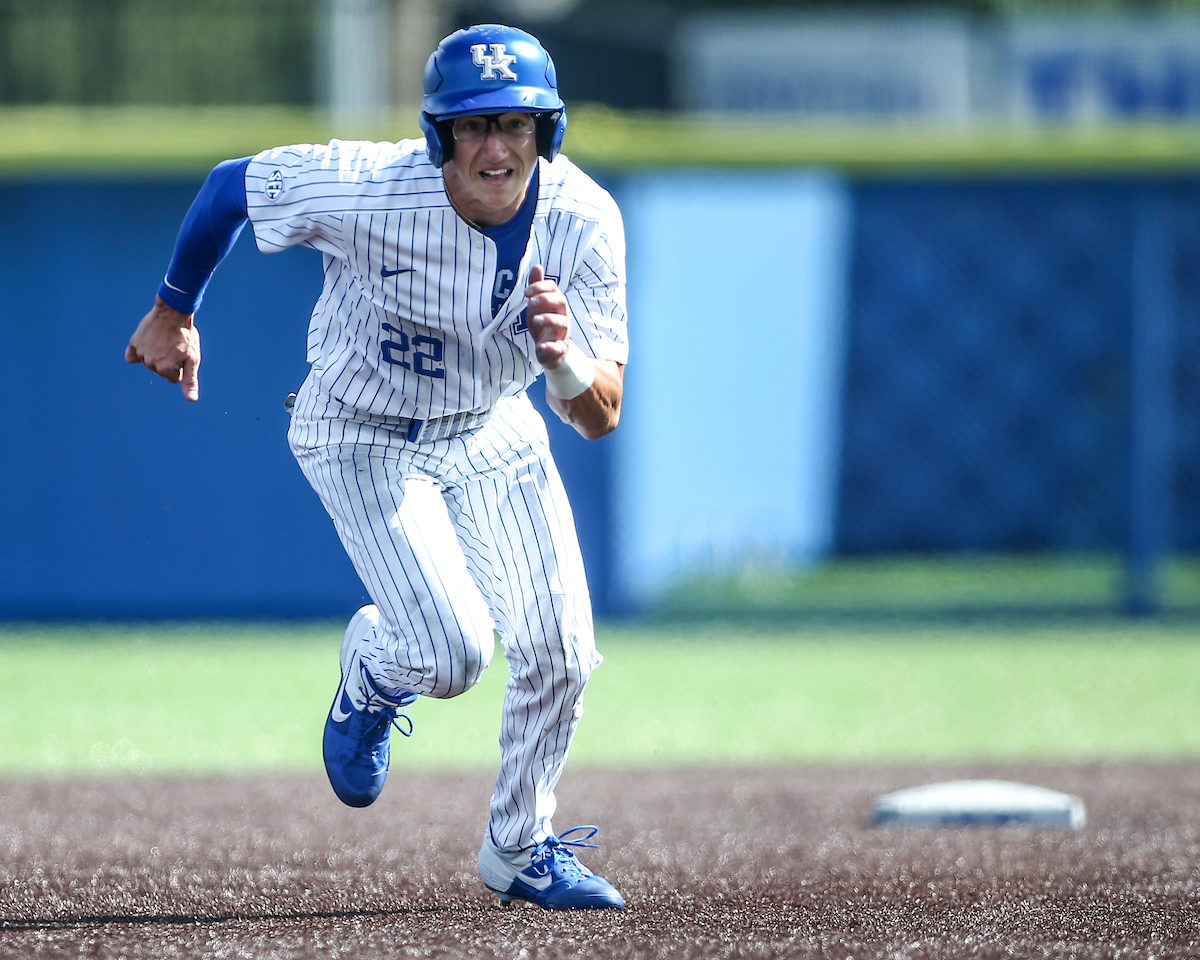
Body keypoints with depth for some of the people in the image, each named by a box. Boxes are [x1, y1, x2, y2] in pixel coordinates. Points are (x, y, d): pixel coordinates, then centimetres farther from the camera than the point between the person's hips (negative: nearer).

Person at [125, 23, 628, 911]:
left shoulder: (583, 221, -23)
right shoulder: (366, 191, -33)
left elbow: (600, 419, -22)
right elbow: (231, 184, -13)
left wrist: (566, 359, -46)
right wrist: (174, 311, 3)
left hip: (490, 432, 4)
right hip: (364, 437, -4)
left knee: (559, 651, -2)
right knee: (453, 651, -19)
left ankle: (521, 849, 25)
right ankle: (374, 669, 20)